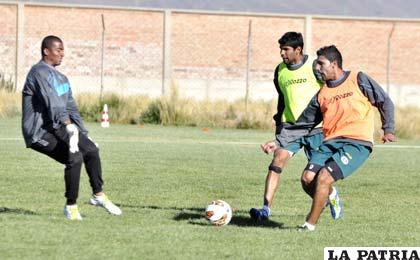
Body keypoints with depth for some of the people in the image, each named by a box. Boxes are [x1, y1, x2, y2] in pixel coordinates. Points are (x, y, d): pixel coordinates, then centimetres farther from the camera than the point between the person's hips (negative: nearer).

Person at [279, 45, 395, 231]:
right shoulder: (322, 94, 14)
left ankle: (310, 224, -9)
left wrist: (388, 130, 2)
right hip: (330, 143, 5)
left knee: (324, 177, -21)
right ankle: (329, 196, 16)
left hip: (357, 144, -5)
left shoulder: (359, 80, 2)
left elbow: (385, 102, 10)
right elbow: (303, 124, 17)